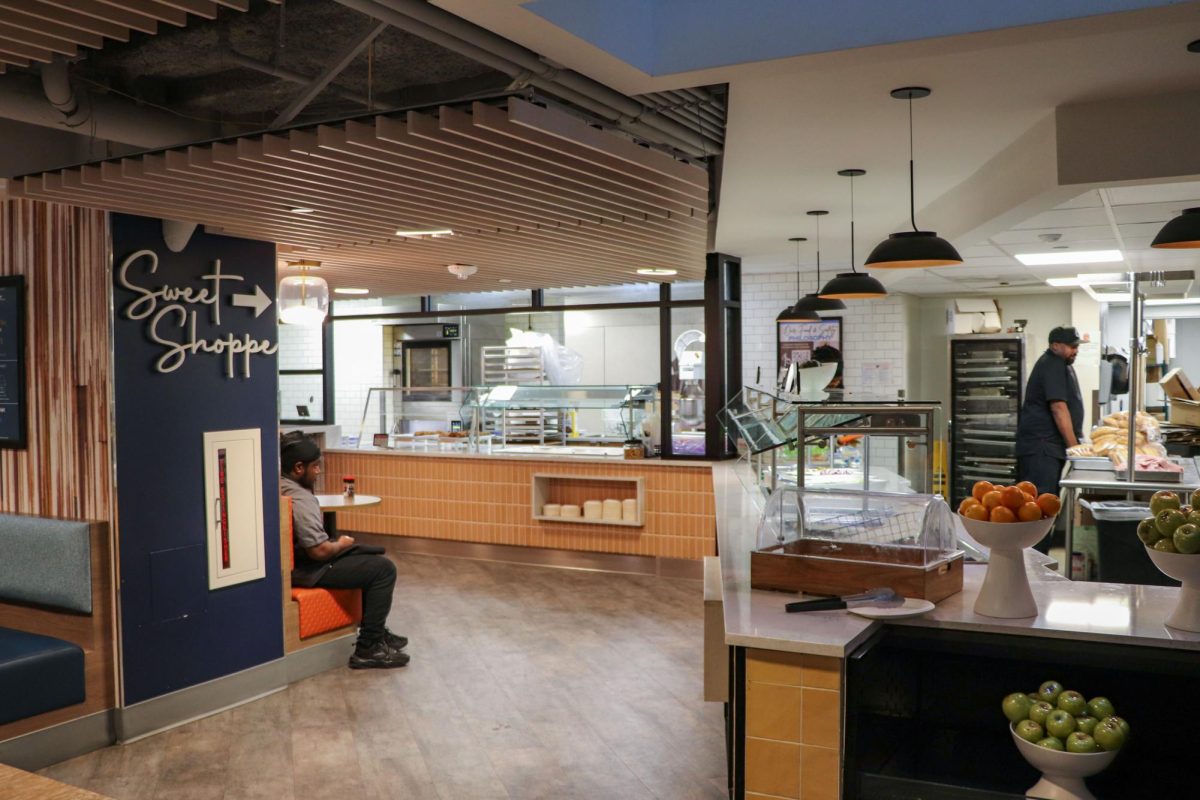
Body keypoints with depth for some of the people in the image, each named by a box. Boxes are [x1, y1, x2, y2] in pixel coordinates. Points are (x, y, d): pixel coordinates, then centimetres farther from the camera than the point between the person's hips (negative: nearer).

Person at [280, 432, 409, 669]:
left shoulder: (278, 487, 4)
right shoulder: (300, 499, -27)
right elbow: (319, 551, -29)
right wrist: (341, 544, -8)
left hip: (295, 559, 11)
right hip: (307, 570, -11)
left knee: (372, 557, 23)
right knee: (384, 569, -12)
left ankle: (375, 631, 29)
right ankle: (368, 648, -7)